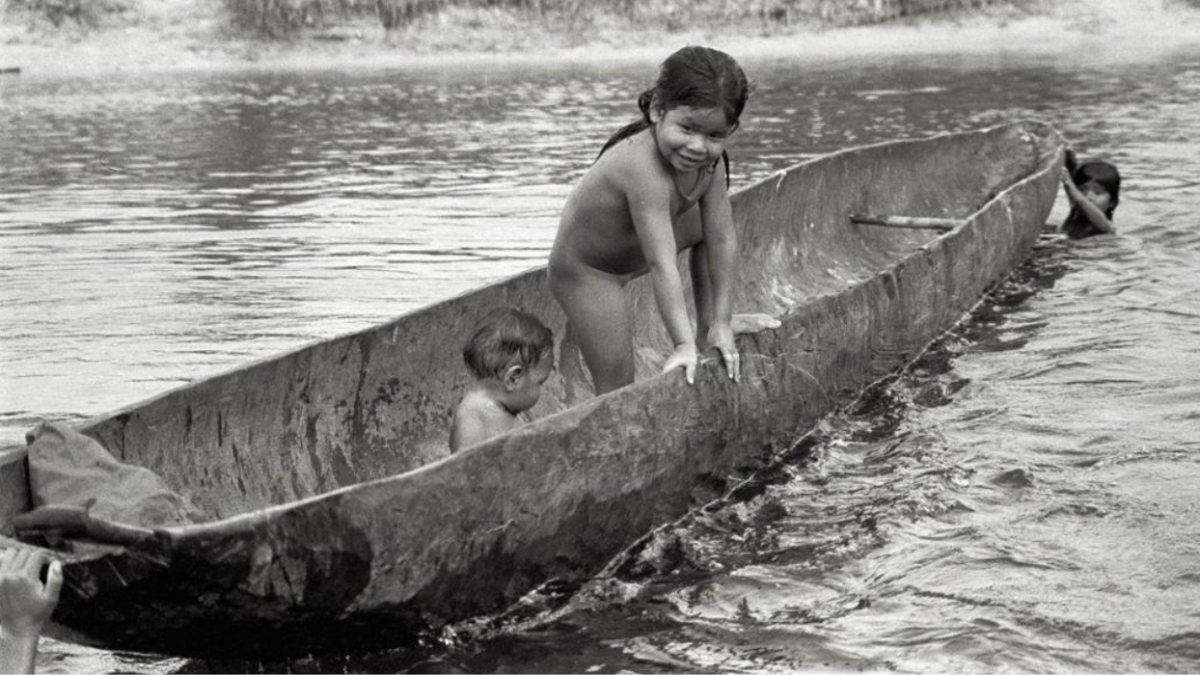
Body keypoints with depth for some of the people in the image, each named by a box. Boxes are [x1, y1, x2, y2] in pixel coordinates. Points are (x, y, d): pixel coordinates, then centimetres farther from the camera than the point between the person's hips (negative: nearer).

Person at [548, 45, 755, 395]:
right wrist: (683, 344, -41)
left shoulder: (710, 160, -17)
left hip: (635, 253, 8)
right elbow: (662, 265, -41)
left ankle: (707, 330, 36)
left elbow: (722, 241, -13)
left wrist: (721, 323, -13)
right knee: (617, 389, -11)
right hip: (585, 271, -8)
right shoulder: (642, 167, -41)